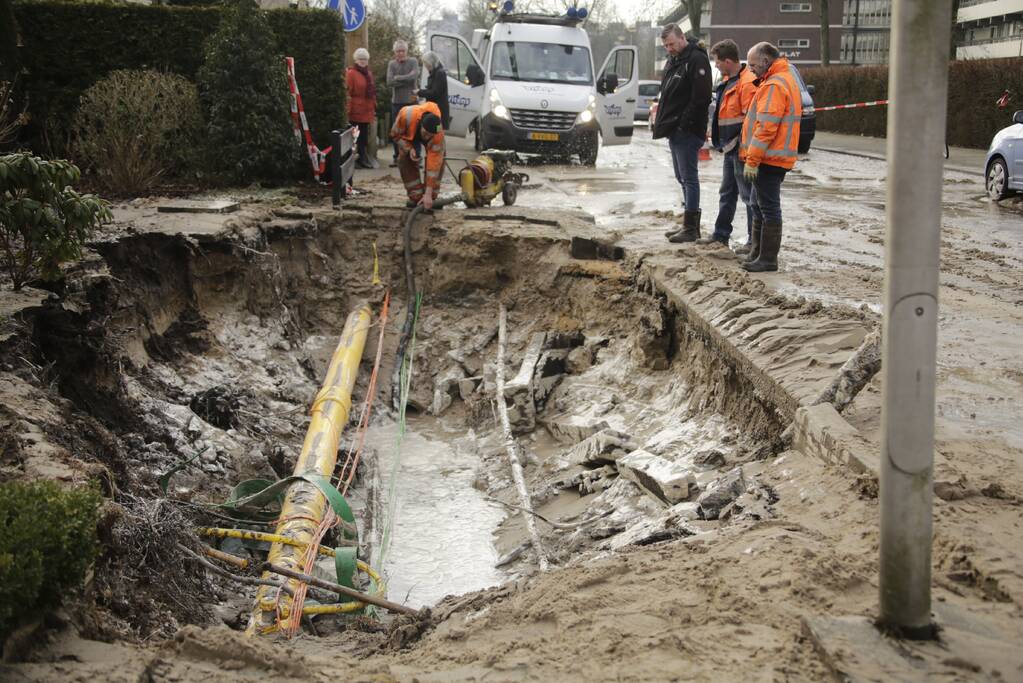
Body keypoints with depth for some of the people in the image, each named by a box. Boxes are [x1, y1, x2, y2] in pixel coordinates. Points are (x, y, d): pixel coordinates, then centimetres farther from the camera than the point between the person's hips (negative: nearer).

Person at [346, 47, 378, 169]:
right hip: (355, 110, -8)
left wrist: (374, 108, 21)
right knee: (356, 135, -3)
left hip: (367, 110, 8)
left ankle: (362, 158, 20)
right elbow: (348, 92, -13)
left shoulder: (368, 74, 18)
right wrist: (348, 108, -18)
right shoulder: (351, 73, -8)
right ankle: (359, 158, 1)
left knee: (364, 136, 12)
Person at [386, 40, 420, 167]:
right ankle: (397, 157, 17)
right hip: (396, 102, 2)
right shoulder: (391, 64, 4)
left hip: (411, 101, -2)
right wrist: (406, 80, -14)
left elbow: (414, 76, -17)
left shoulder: (413, 61, 0)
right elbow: (389, 82, -8)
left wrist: (397, 78, -9)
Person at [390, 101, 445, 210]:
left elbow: (434, 162, -43)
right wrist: (409, 149, -38)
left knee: (438, 159, -19)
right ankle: (415, 197, -8)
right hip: (408, 134, 1)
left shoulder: (439, 134, -44)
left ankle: (431, 198, -7)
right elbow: (395, 134, -22)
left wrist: (428, 194, -45)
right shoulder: (406, 115, -45)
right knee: (404, 158, -18)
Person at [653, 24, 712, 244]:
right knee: (683, 178, 13)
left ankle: (691, 228, -5)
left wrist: (685, 123, -19)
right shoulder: (672, 60, 18)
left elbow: (701, 98, -19)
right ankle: (690, 224, 19)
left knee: (689, 177, -7)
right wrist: (661, 122, 14)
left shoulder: (697, 60, -12)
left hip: (688, 131, -10)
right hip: (674, 131, 10)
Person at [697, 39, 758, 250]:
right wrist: (718, 138, 21)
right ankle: (721, 235, 28)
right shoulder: (728, 81, 13)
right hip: (730, 147, 10)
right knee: (727, 194, 18)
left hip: (741, 148, -10)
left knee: (748, 195, -4)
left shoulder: (747, 83, -19)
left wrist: (744, 146, -21)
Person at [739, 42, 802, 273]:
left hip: (769, 158, -11)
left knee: (768, 208, -6)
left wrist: (752, 160, -22)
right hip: (771, 157, 11)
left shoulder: (775, 85, -16)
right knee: (759, 205, 17)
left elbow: (766, 126, -23)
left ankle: (768, 259, -2)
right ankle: (757, 253, 24)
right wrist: (753, 157, 21)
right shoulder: (784, 79, 19)